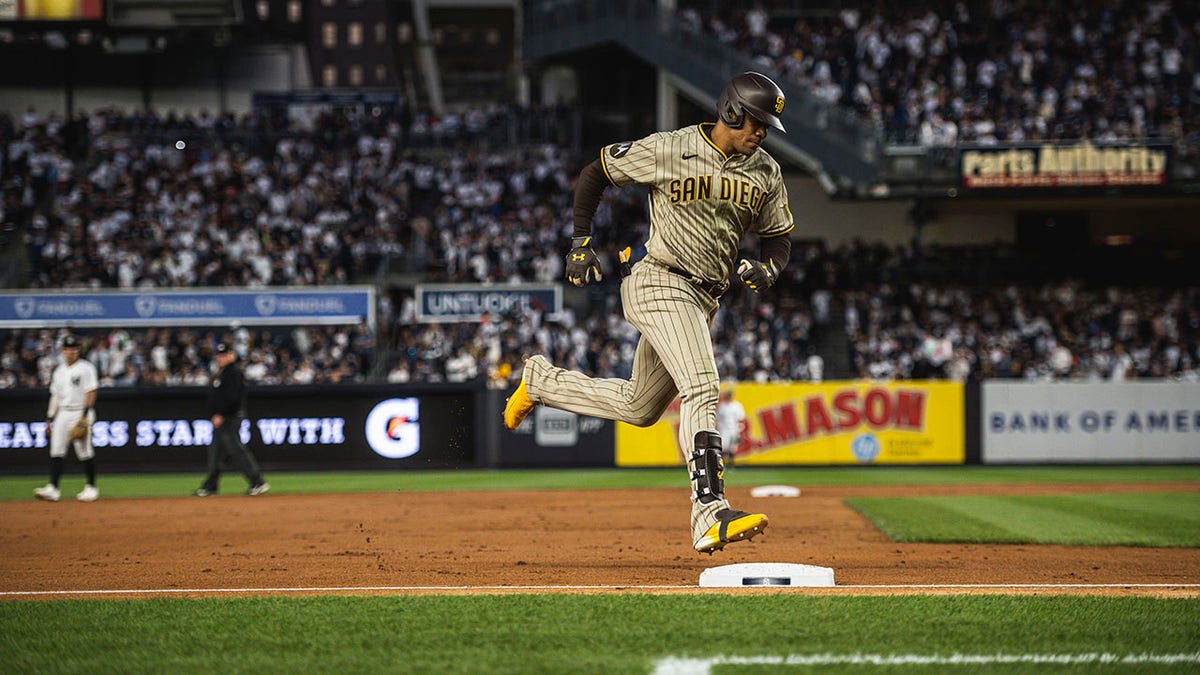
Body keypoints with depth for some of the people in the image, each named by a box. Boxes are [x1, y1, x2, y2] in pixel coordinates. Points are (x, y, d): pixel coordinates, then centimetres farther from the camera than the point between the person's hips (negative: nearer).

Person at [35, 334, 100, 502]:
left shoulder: (85, 368, -5)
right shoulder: (58, 371, 14)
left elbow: (91, 393, -10)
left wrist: (85, 416, -18)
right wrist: (49, 418, 14)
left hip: (81, 413, -6)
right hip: (63, 413, 6)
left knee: (85, 451, -4)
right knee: (56, 450, -4)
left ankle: (91, 488, 7)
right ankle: (52, 488, -9)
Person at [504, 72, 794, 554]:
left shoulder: (765, 174, 6)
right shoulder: (666, 151, -9)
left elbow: (778, 240, 15)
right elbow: (595, 173, 3)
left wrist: (765, 268, -8)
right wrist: (581, 243, 0)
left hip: (704, 300, 8)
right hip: (660, 282, -8)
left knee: (639, 408, 17)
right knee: (701, 391, -25)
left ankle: (541, 381, 39)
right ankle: (711, 516, -34)